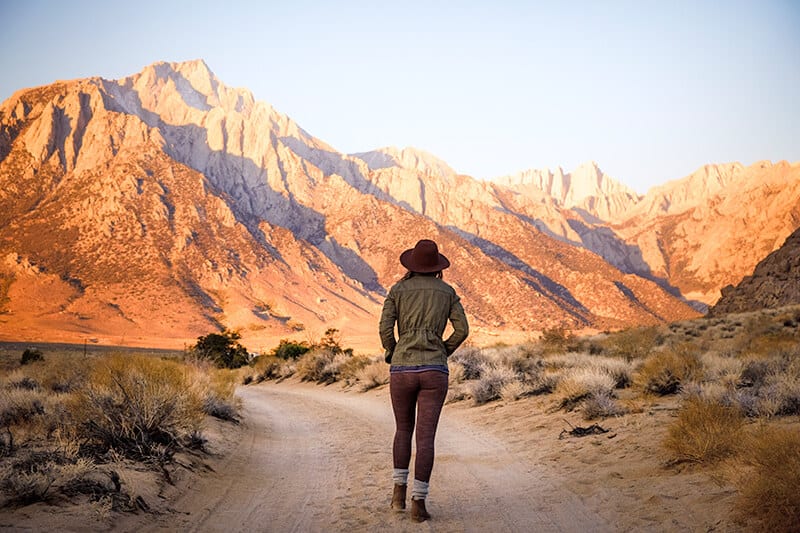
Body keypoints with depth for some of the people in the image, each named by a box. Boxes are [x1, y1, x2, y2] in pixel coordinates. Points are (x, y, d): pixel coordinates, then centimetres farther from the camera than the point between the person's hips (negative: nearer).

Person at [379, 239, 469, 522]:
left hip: (402, 370, 1)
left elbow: (385, 329, -4)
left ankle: (399, 491, 16)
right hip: (434, 371, 0)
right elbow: (462, 330, 2)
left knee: (403, 429, 21)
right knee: (426, 437, 0)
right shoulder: (447, 291, 9)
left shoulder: (397, 290, 5)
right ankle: (418, 503, -6)